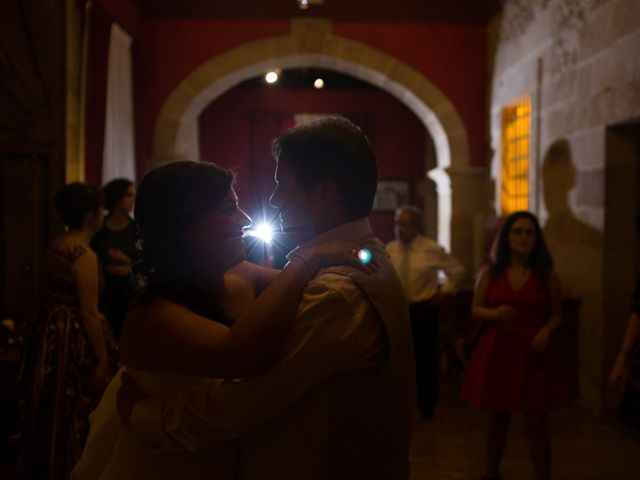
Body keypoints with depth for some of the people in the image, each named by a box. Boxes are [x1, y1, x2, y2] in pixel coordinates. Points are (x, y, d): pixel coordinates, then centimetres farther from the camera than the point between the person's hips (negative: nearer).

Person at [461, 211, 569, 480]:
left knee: (535, 424, -2)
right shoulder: (490, 273, 3)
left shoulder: (546, 275, 2)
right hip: (497, 349, 1)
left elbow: (557, 314, 7)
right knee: (497, 419, 14)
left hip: (533, 352, -1)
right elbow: (476, 310, 6)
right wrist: (495, 313, -15)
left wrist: (546, 331, -13)